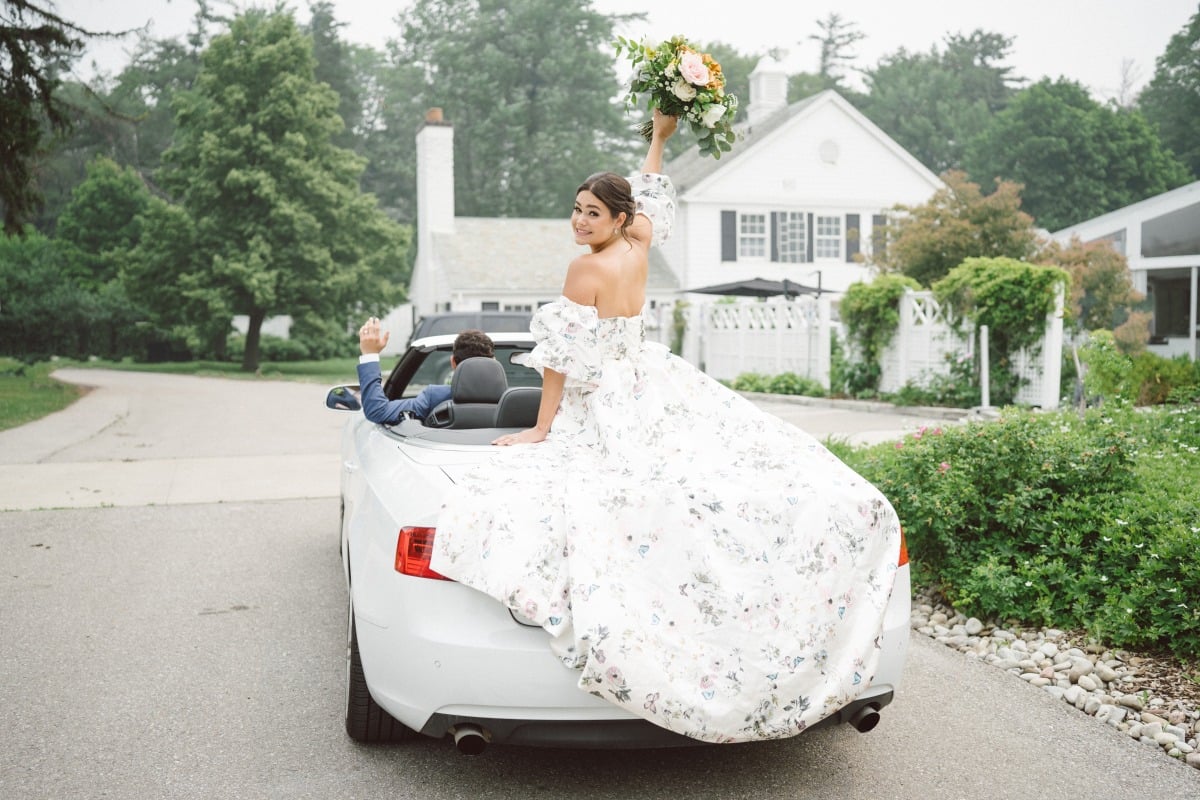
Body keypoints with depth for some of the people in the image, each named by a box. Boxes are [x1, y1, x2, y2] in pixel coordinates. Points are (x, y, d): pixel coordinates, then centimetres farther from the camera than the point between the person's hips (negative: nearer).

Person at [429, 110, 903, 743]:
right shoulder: (638, 245, 4)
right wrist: (659, 139, 34)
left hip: (608, 415, -9)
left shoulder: (586, 269, -14)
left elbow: (562, 358, -13)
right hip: (653, 395, 9)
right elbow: (648, 195, 27)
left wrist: (540, 429, -8)